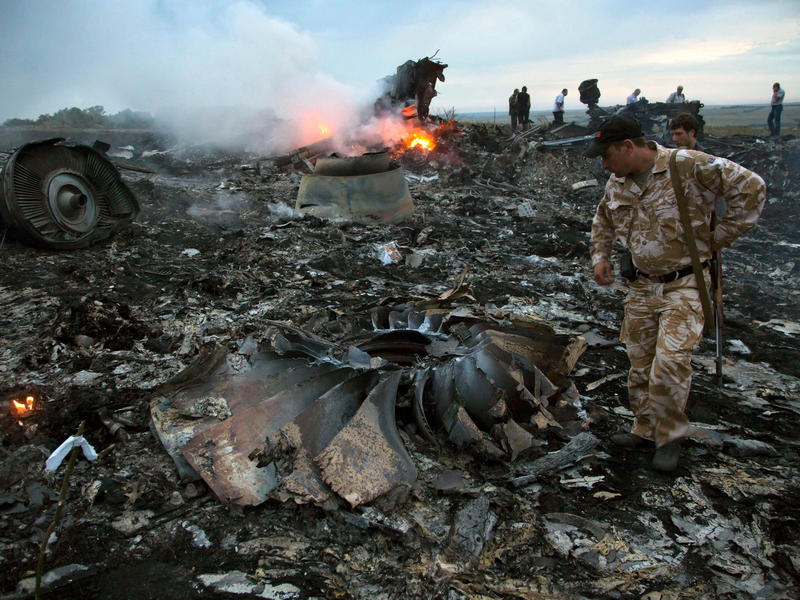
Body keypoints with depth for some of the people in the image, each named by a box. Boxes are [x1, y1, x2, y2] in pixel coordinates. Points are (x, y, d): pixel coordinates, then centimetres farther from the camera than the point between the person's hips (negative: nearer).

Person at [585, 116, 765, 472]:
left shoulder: (689, 166, -17)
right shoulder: (618, 183, 5)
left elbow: (751, 188, -15)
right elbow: (603, 220, 24)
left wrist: (720, 237, -12)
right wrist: (600, 257, 11)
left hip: (684, 285, -6)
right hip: (641, 287, 7)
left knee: (670, 362, -15)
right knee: (640, 364, 11)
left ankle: (670, 435, 6)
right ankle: (646, 430, 28)